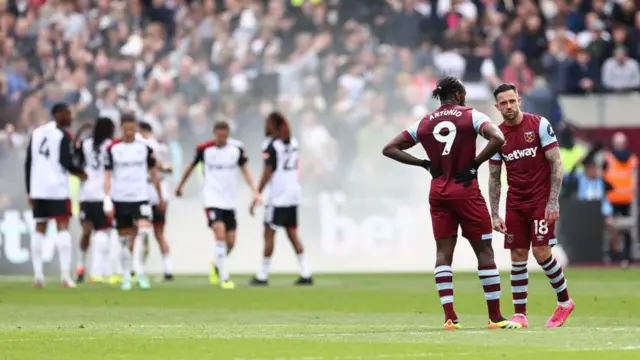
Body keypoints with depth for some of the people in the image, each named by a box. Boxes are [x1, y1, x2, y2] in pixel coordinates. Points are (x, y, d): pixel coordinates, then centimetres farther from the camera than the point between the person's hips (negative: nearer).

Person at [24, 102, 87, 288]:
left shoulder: (36, 133, 13)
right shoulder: (63, 134, -6)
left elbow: (28, 163, 13)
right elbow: (65, 161, -13)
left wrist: (29, 191, 18)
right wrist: (80, 173, 7)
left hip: (37, 188, 6)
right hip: (57, 188, -5)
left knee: (39, 229, 11)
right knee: (63, 227, -4)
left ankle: (38, 274, 4)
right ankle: (65, 274, -13)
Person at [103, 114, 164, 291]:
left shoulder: (144, 148, 4)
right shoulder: (113, 149, 0)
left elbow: (153, 172, 14)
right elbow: (108, 175, -1)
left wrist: (160, 196, 19)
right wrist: (107, 201, -9)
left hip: (141, 198, 0)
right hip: (120, 199, 0)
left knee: (144, 229, -22)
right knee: (125, 239, 6)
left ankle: (138, 270, -20)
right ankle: (126, 277, 15)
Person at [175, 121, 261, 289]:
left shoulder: (237, 148, -3)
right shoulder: (204, 149, -7)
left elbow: (245, 170, 4)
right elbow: (192, 166, 10)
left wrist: (254, 191, -8)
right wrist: (180, 185, 22)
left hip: (230, 200, 4)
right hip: (212, 198, -4)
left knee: (230, 242, 5)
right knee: (220, 234, -20)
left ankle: (217, 265, 36)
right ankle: (224, 278, -17)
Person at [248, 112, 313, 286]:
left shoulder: (271, 146, -12)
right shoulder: (292, 142, 10)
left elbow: (267, 173, -14)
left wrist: (257, 197, -10)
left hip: (278, 196, -7)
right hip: (293, 194, 7)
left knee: (269, 233, -1)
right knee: (292, 233, 10)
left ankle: (262, 275, 1)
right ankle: (306, 273, 6)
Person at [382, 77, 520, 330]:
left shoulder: (424, 123, 8)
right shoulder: (471, 116, -3)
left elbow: (389, 149, 10)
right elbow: (497, 139, -20)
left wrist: (424, 164, 7)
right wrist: (475, 163, -10)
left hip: (438, 193, 4)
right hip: (466, 191, -4)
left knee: (443, 252, 5)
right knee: (484, 250, 2)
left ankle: (449, 317, -4)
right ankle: (495, 317, 3)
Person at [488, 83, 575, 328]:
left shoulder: (539, 125, -7)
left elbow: (556, 164, -8)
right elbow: (494, 178, 9)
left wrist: (553, 202, -15)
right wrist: (495, 214, 2)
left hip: (541, 200, -4)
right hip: (515, 204, 4)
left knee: (541, 251, -12)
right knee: (518, 257, 0)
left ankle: (564, 301, 8)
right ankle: (520, 315, 4)